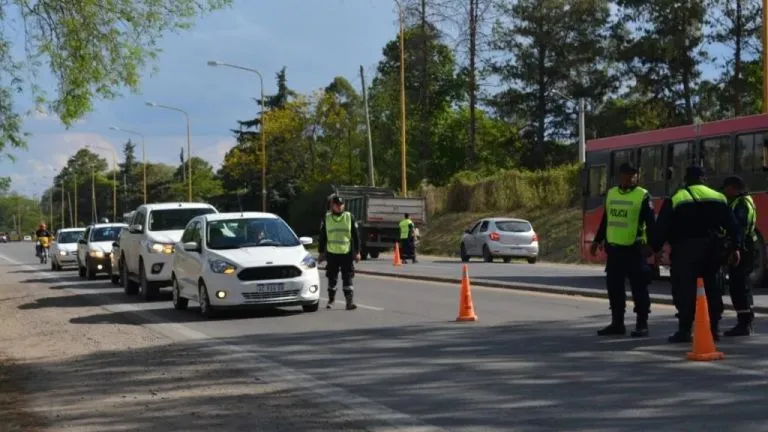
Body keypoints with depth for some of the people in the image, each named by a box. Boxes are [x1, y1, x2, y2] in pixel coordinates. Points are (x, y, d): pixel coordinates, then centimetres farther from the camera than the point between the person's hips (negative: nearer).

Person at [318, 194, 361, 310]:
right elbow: (322, 237, 10)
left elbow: (355, 236, 5)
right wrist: (321, 252, 7)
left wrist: (357, 252, 1)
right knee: (332, 279, 10)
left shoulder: (350, 217, 3)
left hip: (347, 253, -1)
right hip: (332, 254, 1)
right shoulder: (327, 218, 6)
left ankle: (350, 301, -7)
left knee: (347, 279, -5)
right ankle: (331, 300, 23)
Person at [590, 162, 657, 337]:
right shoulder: (611, 194, 12)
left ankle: (642, 324, 4)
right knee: (614, 287, 9)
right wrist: (597, 241, 20)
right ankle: (617, 323, 18)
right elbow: (605, 220, 20)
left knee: (638, 288, -2)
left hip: (634, 249, -6)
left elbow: (651, 224, -9)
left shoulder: (643, 196, -5)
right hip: (613, 248, 6)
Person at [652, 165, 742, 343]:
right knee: (713, 288, 11)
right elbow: (731, 225, 9)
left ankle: (685, 330, -6)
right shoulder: (718, 198, 11)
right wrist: (735, 247, 13)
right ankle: (714, 328, 12)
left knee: (686, 288, -3)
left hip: (685, 249, -3)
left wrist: (656, 248, 4)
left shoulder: (675, 199, 2)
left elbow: (662, 227, -1)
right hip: (712, 248, 3)